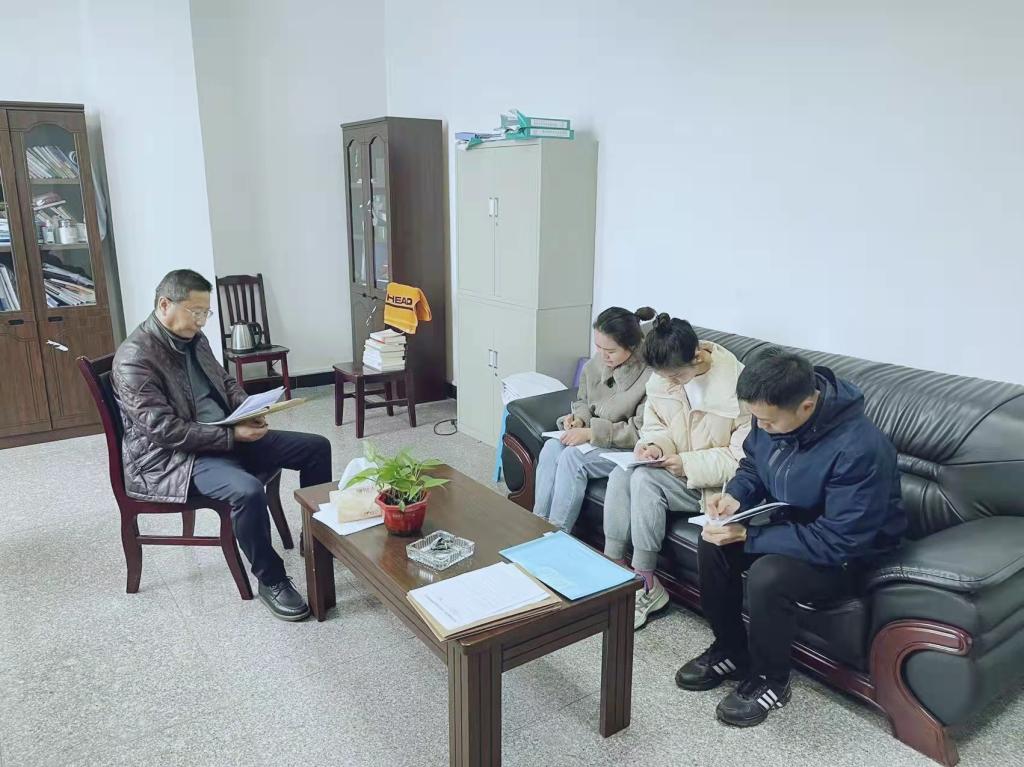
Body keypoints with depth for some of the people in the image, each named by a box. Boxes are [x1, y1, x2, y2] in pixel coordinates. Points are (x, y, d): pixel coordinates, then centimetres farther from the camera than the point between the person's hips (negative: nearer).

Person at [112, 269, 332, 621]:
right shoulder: (134, 359, -18)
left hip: (228, 436, 9)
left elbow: (225, 382, 20)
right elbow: (164, 429, -23)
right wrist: (232, 435, -25)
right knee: (247, 490, -37)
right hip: (171, 456, -8)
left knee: (316, 447, 0)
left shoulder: (193, 338, 8)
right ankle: (271, 579, -14)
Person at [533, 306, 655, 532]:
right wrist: (579, 418, -8)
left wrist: (591, 432, -23)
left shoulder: (650, 375, -23)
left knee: (573, 457, -27)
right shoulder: (595, 364, -2)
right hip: (595, 439, 7)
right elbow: (583, 401, 16)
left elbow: (641, 432, -21)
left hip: (628, 450, -6)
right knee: (551, 447, -20)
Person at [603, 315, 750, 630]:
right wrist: (652, 445, -13)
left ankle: (644, 584, -13)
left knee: (645, 480, -28)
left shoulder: (736, 385, -21)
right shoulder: (662, 377, -3)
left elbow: (745, 459, -19)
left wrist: (688, 464, -24)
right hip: (675, 467, 6)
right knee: (621, 473, -23)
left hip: (714, 484, -6)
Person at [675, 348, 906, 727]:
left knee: (767, 575, -32)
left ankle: (771, 681, -4)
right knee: (712, 542, -13)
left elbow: (837, 541, -32)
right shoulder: (773, 415, -13)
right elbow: (752, 463, 7)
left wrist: (747, 535, -33)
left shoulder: (859, 450, -34)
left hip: (849, 553, -7)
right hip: (790, 523, 7)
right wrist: (736, 495, -16)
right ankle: (730, 650, 8)